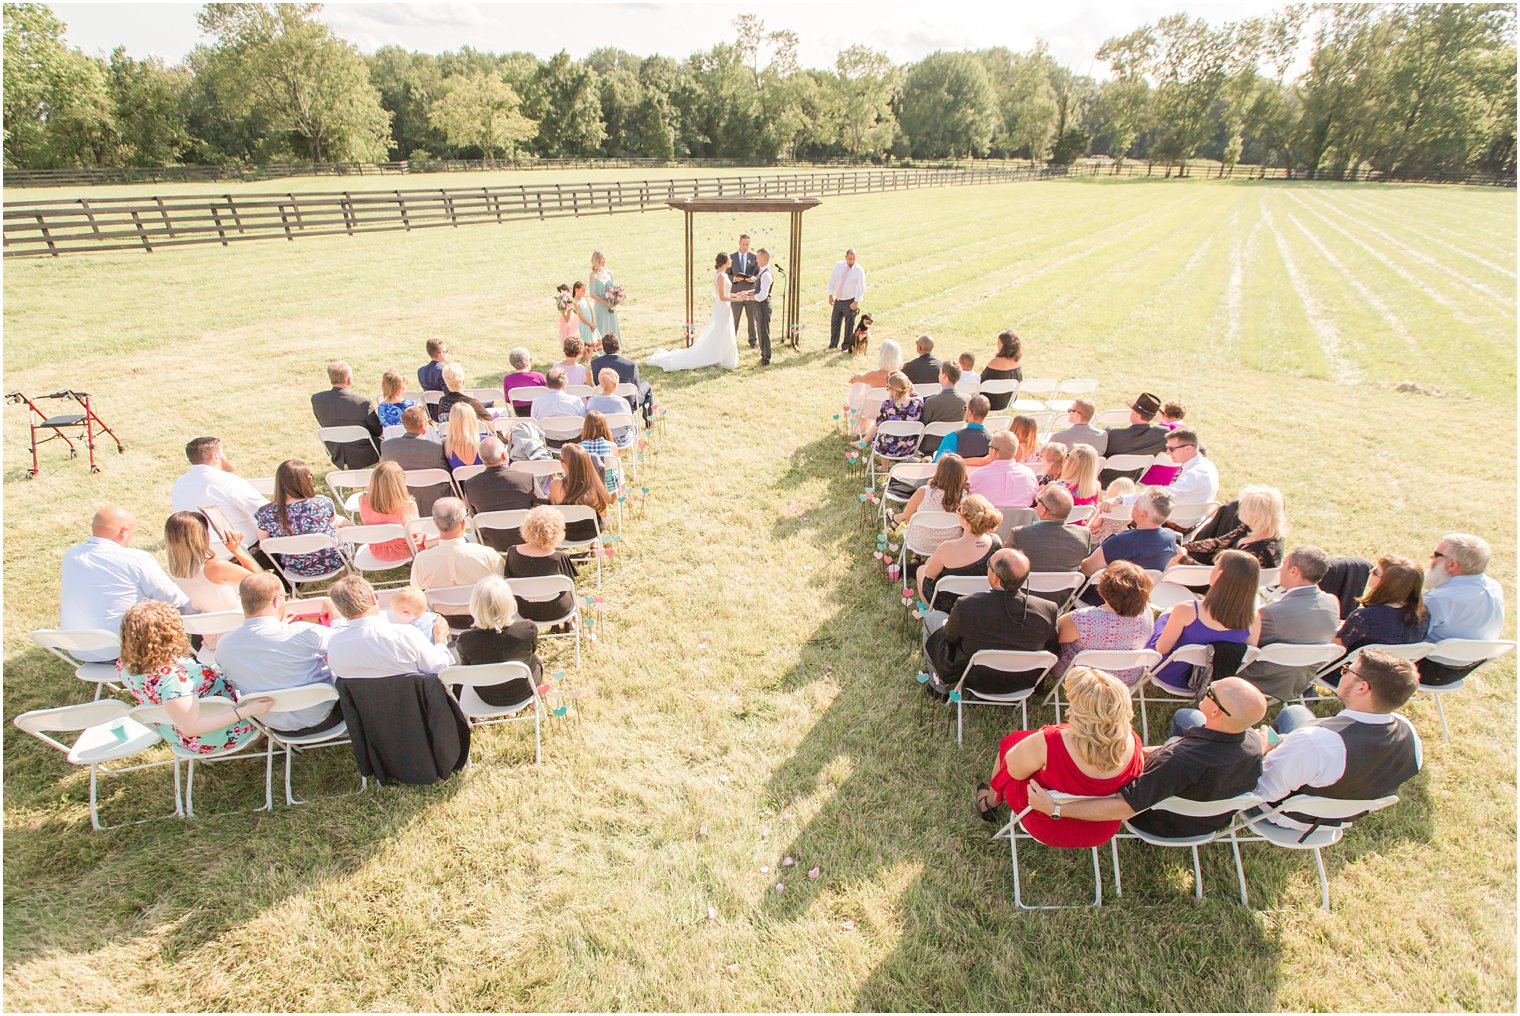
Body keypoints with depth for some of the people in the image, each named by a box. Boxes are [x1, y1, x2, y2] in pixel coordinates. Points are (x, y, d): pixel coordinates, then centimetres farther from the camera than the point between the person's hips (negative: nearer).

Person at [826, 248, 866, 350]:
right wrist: (830, 295, 3)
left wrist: (856, 302, -16)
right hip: (838, 300, 4)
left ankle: (847, 346, 14)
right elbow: (832, 280, 9)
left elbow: (861, 287, -10)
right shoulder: (838, 266, 1)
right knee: (834, 321, 10)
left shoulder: (859, 270, -10)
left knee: (849, 324, 2)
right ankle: (833, 343, 25)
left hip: (850, 302, -4)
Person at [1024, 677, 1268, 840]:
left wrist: (1055, 808, -36)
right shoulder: (1253, 742, -25)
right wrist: (1146, 751, 3)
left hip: (1160, 827, -5)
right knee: (1187, 716, 18)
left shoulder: (1186, 761, -45)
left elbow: (1123, 808, -42)